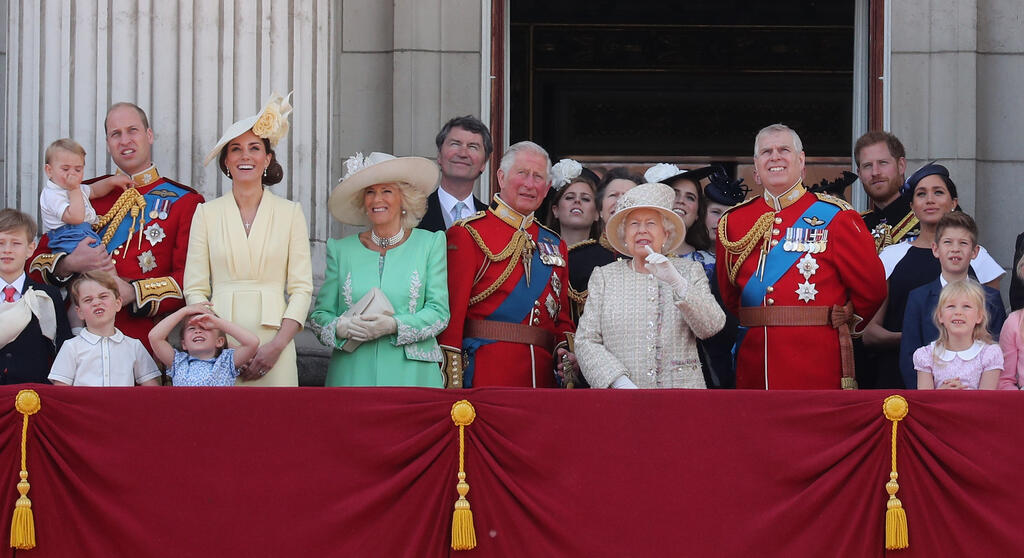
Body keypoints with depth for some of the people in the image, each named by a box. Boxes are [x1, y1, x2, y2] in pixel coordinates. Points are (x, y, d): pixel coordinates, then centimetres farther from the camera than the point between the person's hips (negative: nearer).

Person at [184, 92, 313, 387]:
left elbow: (302, 288, 3)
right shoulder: (207, 213, 9)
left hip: (273, 343, 0)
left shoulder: (290, 213, 8)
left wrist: (277, 345, -10)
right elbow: (195, 290, 4)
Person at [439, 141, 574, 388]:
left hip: (543, 375, 5)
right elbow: (452, 313, -7)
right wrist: (452, 385, -15)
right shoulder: (467, 235, 0)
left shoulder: (554, 245, 18)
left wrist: (566, 353, -1)